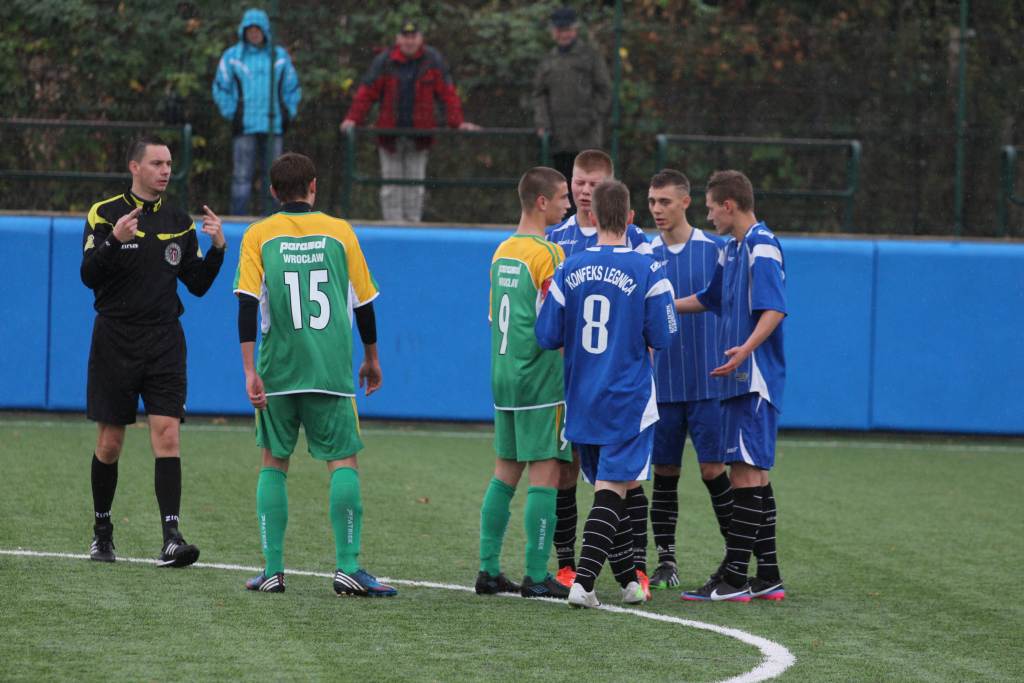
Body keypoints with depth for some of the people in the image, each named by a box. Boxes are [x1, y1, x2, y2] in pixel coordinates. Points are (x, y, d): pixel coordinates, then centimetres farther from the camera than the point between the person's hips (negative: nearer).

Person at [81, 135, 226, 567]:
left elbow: (197, 285, 11)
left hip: (164, 343, 2)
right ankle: (101, 529, 24)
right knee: (110, 443, 4)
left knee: (168, 435, -11)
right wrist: (114, 240, -27)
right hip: (115, 342, -2)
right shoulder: (104, 214, -2)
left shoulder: (179, 222, 9)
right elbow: (89, 276, -11)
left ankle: (171, 539, -18)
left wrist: (217, 248, -5)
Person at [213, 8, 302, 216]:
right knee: (242, 175, -6)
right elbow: (221, 89, 8)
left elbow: (292, 89, 17)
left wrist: (287, 114, 7)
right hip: (244, 127, -2)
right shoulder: (232, 57, 5)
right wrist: (231, 113, 0)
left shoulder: (280, 56, 11)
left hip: (273, 126, 2)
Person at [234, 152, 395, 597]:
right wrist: (371, 359, 23)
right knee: (343, 461, 1)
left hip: (278, 373, 1)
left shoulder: (259, 236, 3)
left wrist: (250, 370, -7)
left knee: (274, 463, 11)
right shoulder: (339, 232, 4)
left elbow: (247, 304, -6)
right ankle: (347, 568, -10)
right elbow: (364, 302, 10)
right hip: (332, 372, -1)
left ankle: (273, 569, 7)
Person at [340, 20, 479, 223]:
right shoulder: (385, 61, -5)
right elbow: (366, 92, -6)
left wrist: (457, 122, -11)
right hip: (390, 134, 0)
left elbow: (448, 93, -3)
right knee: (391, 186, 3)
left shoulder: (433, 61, -3)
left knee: (415, 184, 7)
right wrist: (353, 118, -17)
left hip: (419, 135, 0)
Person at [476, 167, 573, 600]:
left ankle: (489, 570, 12)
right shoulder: (547, 254, -13)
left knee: (505, 473, 12)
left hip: (504, 374, 8)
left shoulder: (503, 251, 12)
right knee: (544, 475, -5)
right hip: (542, 381, -8)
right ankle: (536, 577, -6)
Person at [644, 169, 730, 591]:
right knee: (664, 472, 5)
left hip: (707, 382, -3)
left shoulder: (714, 249, -1)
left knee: (713, 469, -5)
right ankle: (665, 561, 12)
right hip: (661, 384, 3)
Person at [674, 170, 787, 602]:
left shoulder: (762, 247, -12)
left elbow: (774, 310, -22)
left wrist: (747, 348, -34)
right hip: (739, 379, 10)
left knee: (745, 471, -10)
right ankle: (767, 576, 12)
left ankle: (734, 577, -11)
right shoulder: (733, 250, 18)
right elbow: (710, 299, 32)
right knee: (755, 473, 10)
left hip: (754, 377, -10)